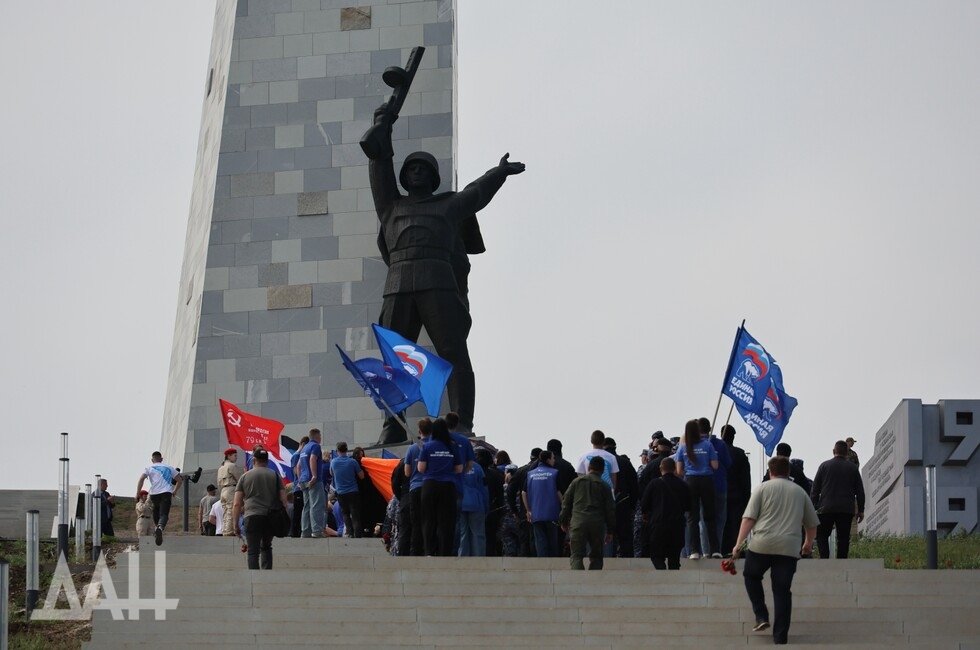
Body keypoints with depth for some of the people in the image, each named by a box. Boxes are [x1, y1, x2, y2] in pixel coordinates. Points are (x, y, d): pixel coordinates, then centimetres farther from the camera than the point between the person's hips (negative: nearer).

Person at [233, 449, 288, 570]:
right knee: (266, 547, 21)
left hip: (253, 517, -2)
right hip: (271, 518, 3)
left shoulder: (245, 477, 9)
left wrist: (236, 525, 8)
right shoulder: (275, 475, 12)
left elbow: (237, 504, 4)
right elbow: (283, 500, 5)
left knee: (253, 551, -4)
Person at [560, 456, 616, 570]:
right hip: (597, 524, 0)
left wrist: (564, 522, 24)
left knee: (576, 556, -3)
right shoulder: (604, 486, 9)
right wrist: (610, 531, 13)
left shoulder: (577, 481, 12)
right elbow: (610, 509, 8)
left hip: (578, 523, 0)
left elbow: (566, 503, 13)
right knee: (596, 556, 12)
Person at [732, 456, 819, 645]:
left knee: (751, 576, 23)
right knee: (783, 591, 5)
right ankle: (780, 636, 3)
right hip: (789, 549, 2)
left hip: (762, 544, -2)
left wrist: (738, 544, -3)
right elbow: (812, 523, 21)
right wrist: (808, 543, 39)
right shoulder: (800, 492, 15)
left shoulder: (763, 488, 5)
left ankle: (761, 616, 10)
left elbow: (749, 518, -3)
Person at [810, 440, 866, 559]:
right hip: (846, 510, 1)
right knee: (843, 539, 5)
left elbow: (815, 489, 3)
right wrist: (861, 510, 13)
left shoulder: (824, 465, 4)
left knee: (822, 536, 7)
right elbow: (860, 491, 8)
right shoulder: (853, 468, 7)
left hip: (826, 509, -1)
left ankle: (824, 559, -12)